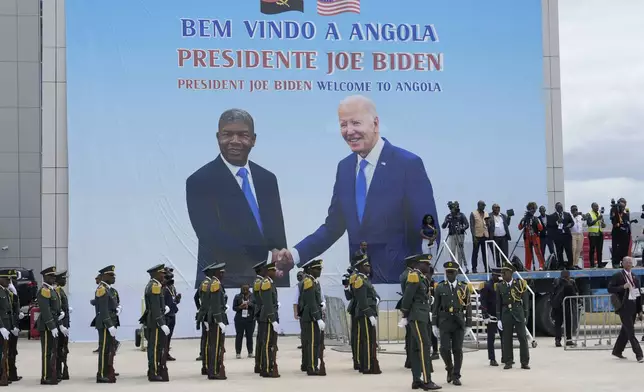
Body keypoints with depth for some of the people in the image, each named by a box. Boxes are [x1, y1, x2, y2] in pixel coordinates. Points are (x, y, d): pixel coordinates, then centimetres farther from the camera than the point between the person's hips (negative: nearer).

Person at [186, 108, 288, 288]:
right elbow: (213, 239, -19)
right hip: (220, 284, -5)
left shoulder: (267, 179, 8)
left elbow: (277, 238, 9)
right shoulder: (200, 181, -9)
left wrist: (282, 284, 2)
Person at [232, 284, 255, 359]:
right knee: (239, 336, -1)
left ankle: (250, 352, 11)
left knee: (249, 336, 3)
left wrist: (250, 304, -16)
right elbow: (234, 308, 3)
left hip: (250, 319, 1)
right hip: (240, 319, -1)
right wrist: (240, 307, -16)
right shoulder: (237, 297, 3)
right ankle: (238, 353, 3)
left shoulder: (252, 297, 4)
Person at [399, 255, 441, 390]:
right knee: (424, 347, -14)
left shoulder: (422, 277, 18)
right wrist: (405, 315, -14)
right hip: (417, 316, -10)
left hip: (422, 317, 10)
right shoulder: (414, 275, -11)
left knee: (416, 348, 10)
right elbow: (407, 297, -15)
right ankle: (427, 381, -17)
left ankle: (416, 380, 12)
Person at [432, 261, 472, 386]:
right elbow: (436, 307, 5)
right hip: (445, 322, 0)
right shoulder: (440, 288, 4)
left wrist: (469, 325, 1)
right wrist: (434, 324, 1)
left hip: (459, 322, 0)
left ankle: (456, 376, 8)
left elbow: (468, 308, 5)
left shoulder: (464, 288, 4)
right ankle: (450, 368, 18)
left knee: (458, 350, -1)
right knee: (445, 349, -9)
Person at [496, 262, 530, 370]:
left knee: (523, 338, -2)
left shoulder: (520, 284, 0)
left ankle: (525, 362, 2)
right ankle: (508, 362, 9)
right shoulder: (500, 286, 6)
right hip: (506, 314, 2)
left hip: (518, 313, -2)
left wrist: (525, 315, -1)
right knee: (506, 339, 2)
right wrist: (499, 318, 2)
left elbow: (525, 301, 2)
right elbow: (498, 303, 7)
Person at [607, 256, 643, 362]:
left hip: (633, 306, 7)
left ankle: (617, 351, 26)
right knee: (630, 331, -9)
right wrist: (623, 287, -20)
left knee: (626, 330, 13)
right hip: (624, 306, -6)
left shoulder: (635, 277, 14)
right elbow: (610, 289, -8)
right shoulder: (618, 276, -4)